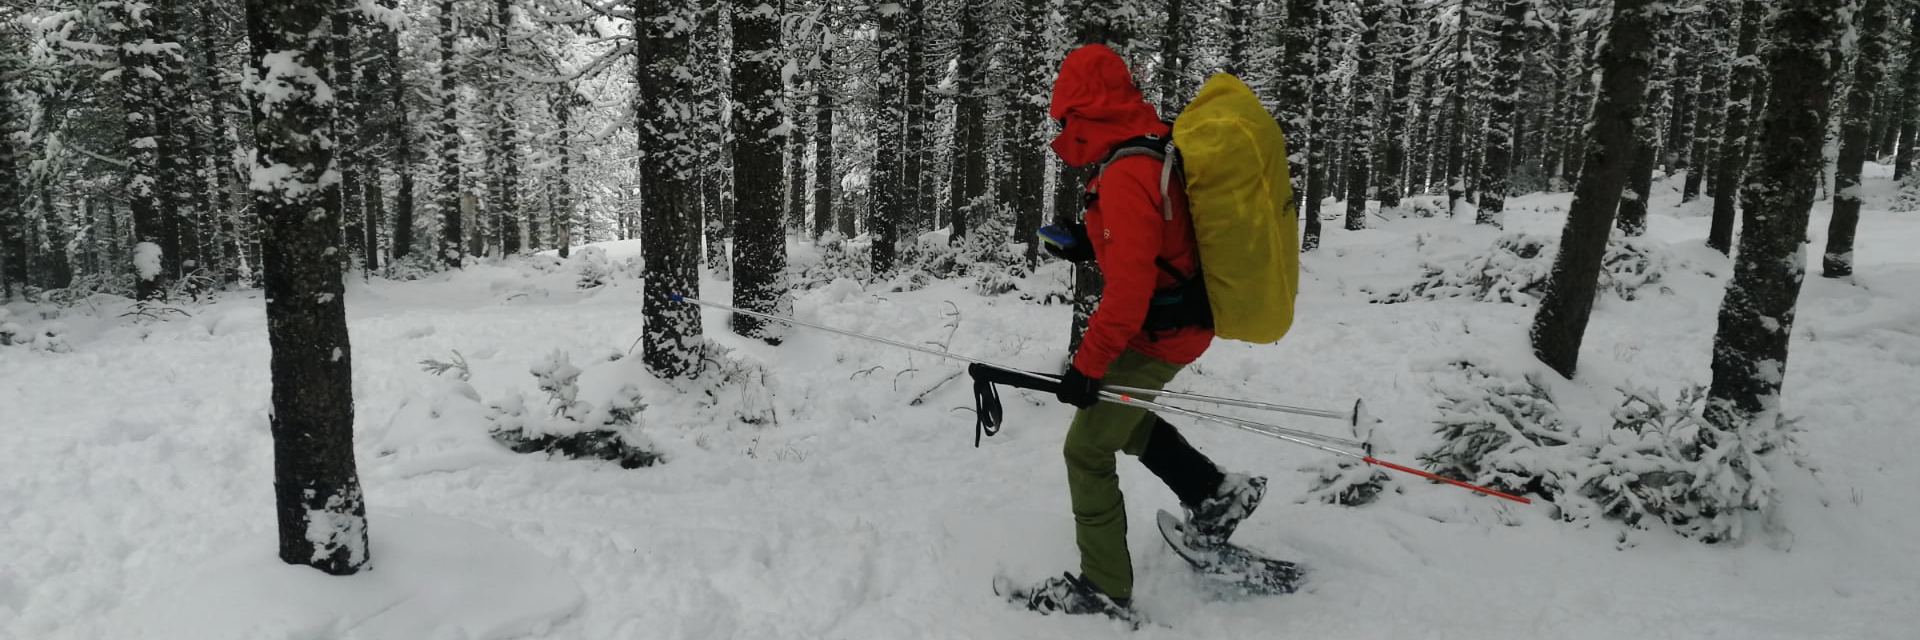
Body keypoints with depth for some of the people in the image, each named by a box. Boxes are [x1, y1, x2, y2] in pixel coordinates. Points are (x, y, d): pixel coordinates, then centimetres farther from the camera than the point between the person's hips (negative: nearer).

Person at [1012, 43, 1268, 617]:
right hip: (1183, 323, 10)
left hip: (1155, 334, -10)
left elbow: (1128, 284, -30)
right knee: (1120, 413, 29)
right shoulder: (1156, 144, 4)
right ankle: (1215, 493, 30)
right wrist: (1093, 245, 9)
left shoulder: (1124, 175, -26)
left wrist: (1088, 363, -26)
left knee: (1086, 451, 0)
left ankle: (1104, 588, 11)